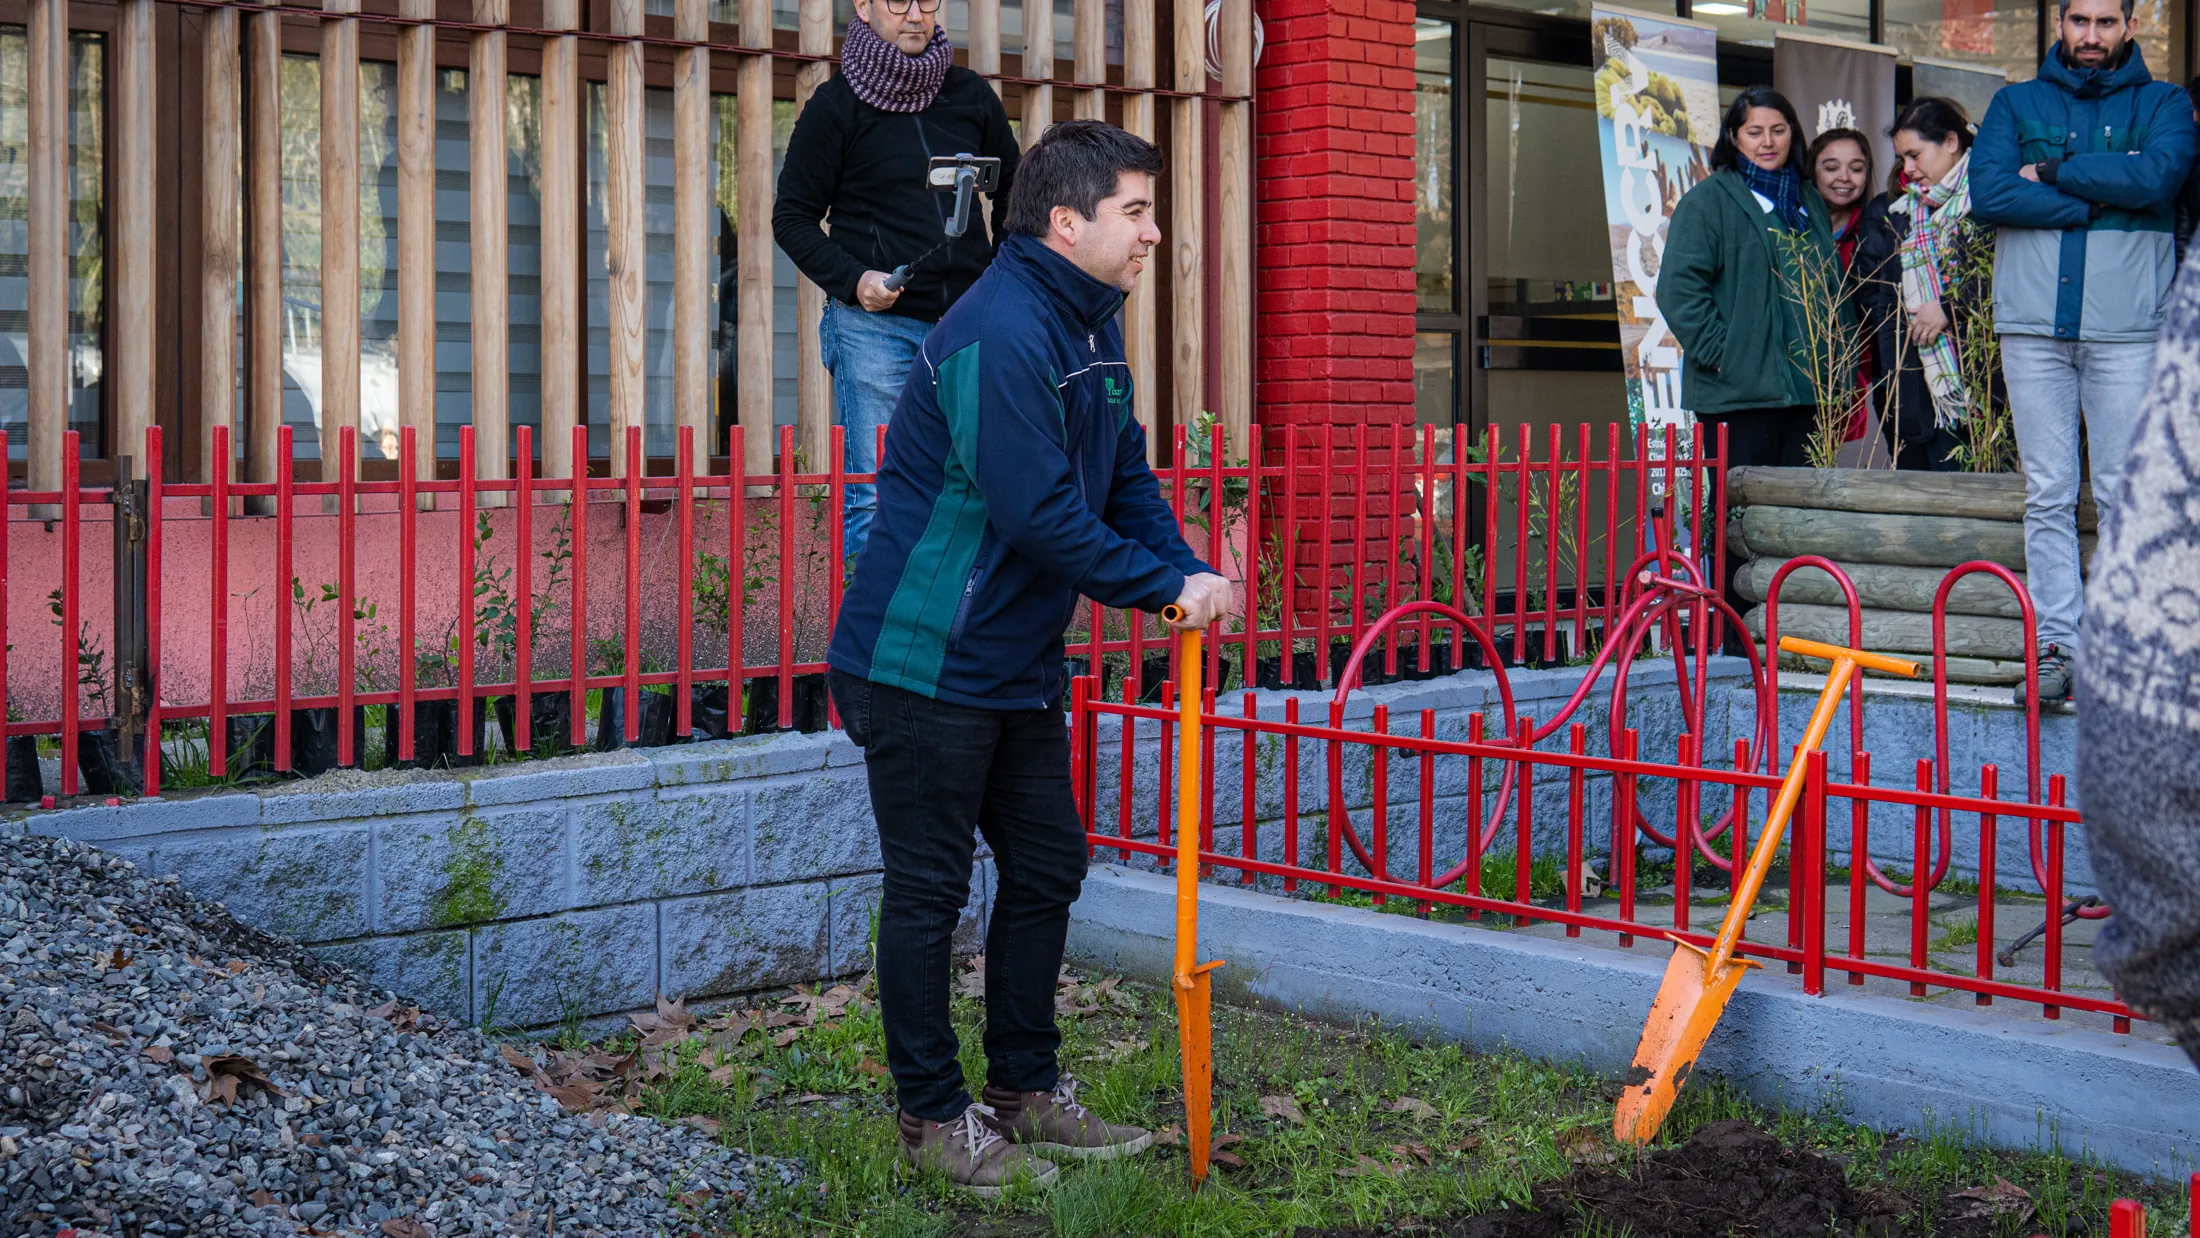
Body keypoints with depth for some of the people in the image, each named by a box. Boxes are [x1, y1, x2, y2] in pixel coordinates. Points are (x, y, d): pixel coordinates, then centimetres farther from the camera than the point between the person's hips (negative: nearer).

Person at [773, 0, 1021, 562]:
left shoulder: (972, 97, 11)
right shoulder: (837, 104, 1)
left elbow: (1013, 197, 23)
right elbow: (793, 218, 3)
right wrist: (852, 279, -12)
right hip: (874, 326, -3)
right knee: (872, 494, -5)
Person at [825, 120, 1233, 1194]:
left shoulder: (1090, 326, 10)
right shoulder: (999, 335, -22)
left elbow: (1124, 477, 14)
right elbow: (1040, 513, -27)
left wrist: (1189, 571, -3)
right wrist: (1165, 588, -18)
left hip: (1018, 662, 10)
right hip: (924, 661, -10)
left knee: (1047, 867, 15)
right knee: (928, 890, 1)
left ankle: (1026, 1089, 28)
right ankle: (933, 1117, 13)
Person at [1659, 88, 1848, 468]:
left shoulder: (1810, 202, 19)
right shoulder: (1707, 201, -2)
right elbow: (1679, 288, -11)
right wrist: (1719, 354, -16)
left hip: (1806, 393, 6)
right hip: (1740, 391, -6)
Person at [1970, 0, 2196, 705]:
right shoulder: (2016, 104, 14)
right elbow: (1987, 193, -4)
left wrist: (2052, 172, -6)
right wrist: (2096, 202, -8)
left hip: (2127, 328, -1)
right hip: (2033, 323, 1)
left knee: (2126, 495, -3)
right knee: (2048, 496, 1)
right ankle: (2057, 646, 4)